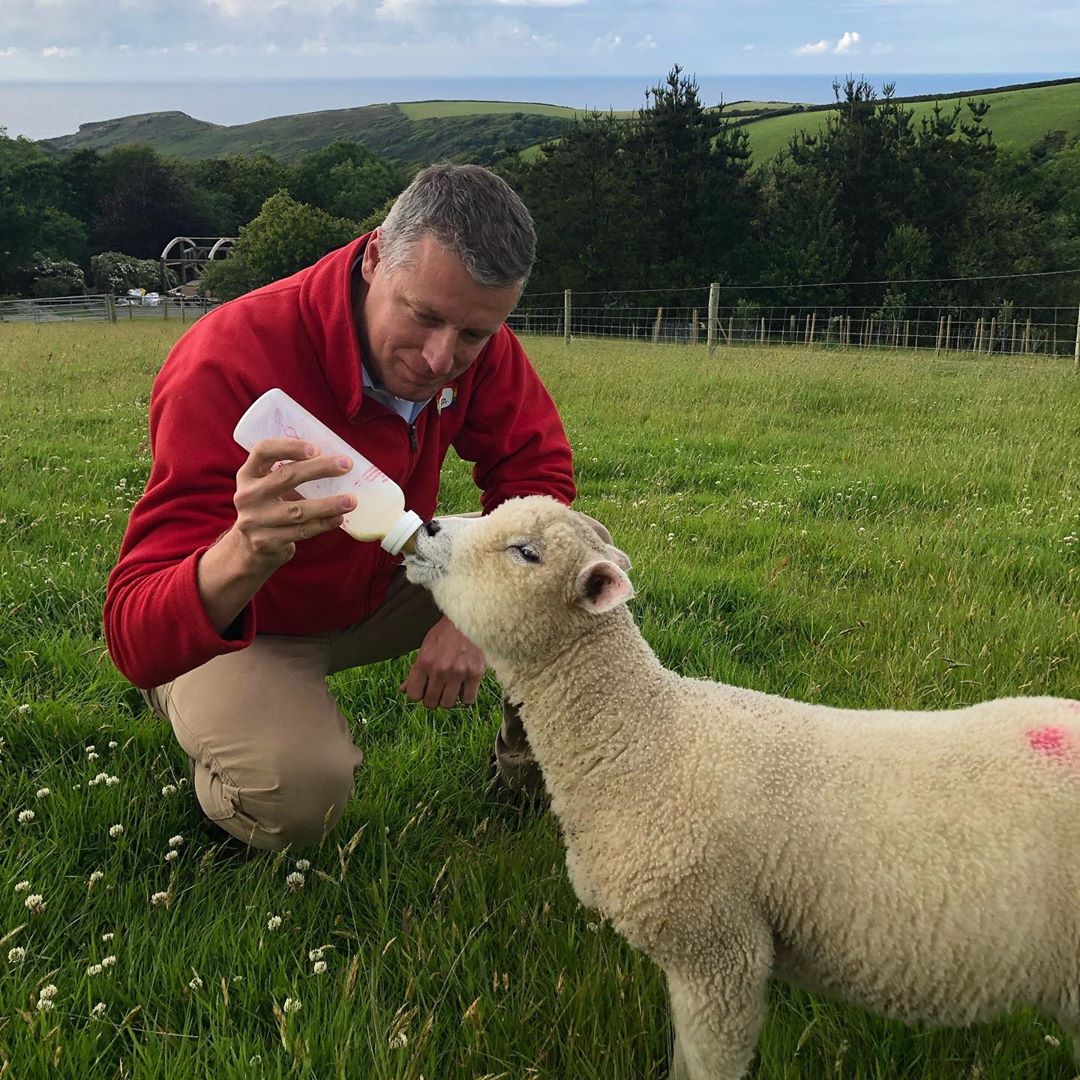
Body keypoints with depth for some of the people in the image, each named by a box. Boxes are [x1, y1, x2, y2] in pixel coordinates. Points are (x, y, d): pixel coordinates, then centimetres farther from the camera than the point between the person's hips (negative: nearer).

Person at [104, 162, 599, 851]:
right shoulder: (226, 367, -36)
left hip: (384, 582, 5)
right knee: (297, 794, -32)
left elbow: (537, 470, -9)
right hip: (239, 623, -4)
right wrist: (244, 555, -62)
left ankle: (533, 757, 12)